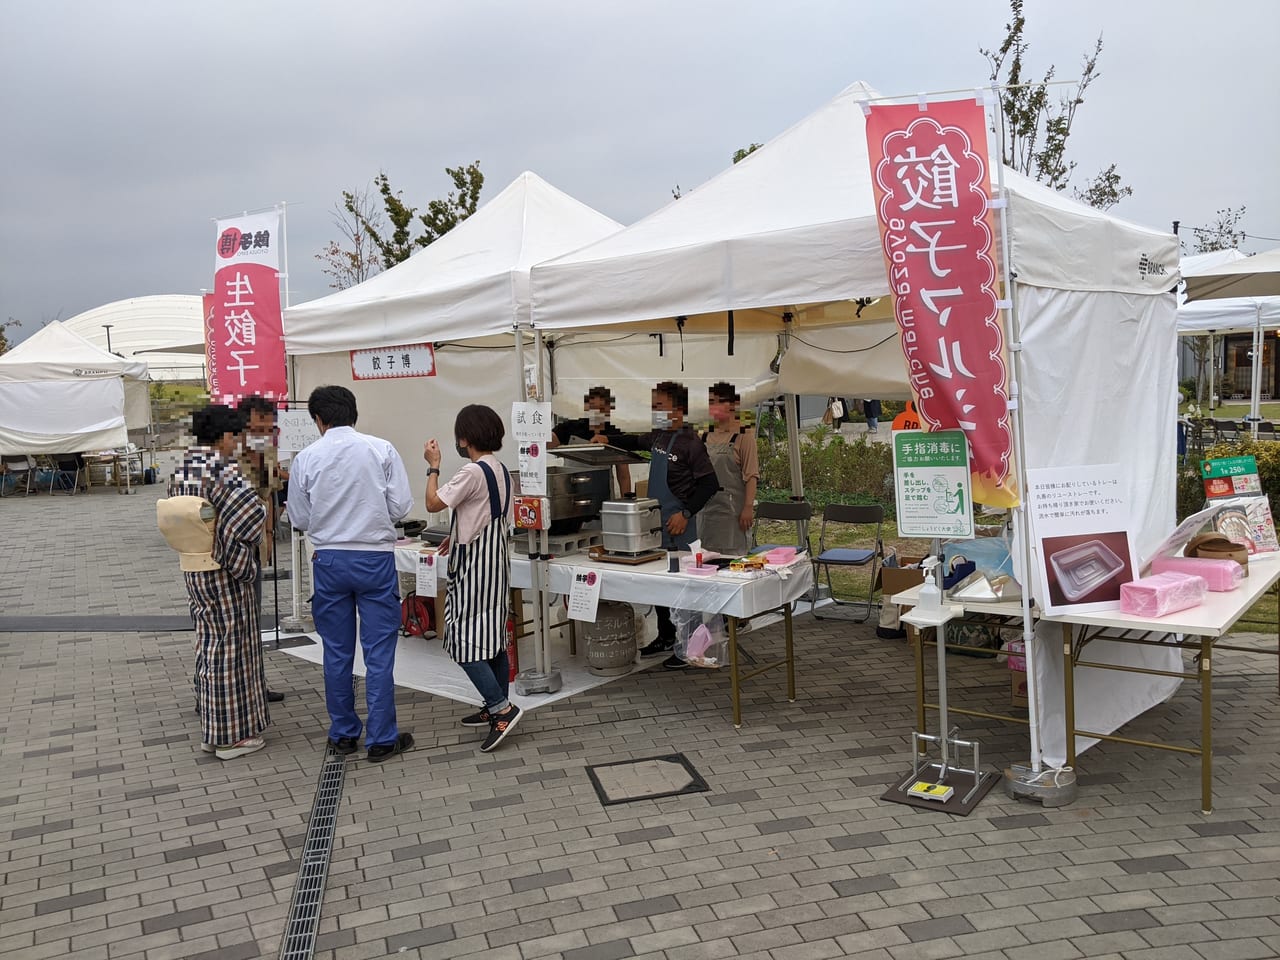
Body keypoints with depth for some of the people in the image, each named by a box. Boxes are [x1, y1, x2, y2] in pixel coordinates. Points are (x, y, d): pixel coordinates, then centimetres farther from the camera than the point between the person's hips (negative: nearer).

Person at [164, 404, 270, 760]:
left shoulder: (180, 471, 6)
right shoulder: (223, 470, -19)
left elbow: (173, 520, 13)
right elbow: (253, 512, -27)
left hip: (192, 570, 8)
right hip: (225, 571, -8)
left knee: (209, 643, 17)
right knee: (231, 647, 2)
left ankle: (211, 728, 26)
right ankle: (232, 735, 11)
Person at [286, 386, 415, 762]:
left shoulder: (306, 459, -4)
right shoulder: (381, 450, -7)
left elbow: (299, 519, 2)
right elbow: (401, 507, -7)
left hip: (329, 559, 2)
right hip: (375, 558, -2)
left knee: (337, 652, 13)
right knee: (379, 652, 4)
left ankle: (343, 735, 24)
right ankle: (381, 739, 9)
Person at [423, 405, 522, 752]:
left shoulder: (473, 472, -18)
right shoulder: (500, 469, 10)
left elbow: (433, 503, -16)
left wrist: (433, 466, -5)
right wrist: (457, 535, 20)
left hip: (475, 566, -10)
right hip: (494, 558, 10)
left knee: (466, 641, -6)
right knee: (493, 638, 13)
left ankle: (502, 708, -10)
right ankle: (496, 708, 21)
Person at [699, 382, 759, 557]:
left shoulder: (743, 436, -6)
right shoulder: (706, 435, 11)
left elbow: (751, 475, -10)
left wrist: (748, 507, -17)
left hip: (732, 506, -6)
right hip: (706, 505, 6)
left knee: (732, 554, -5)